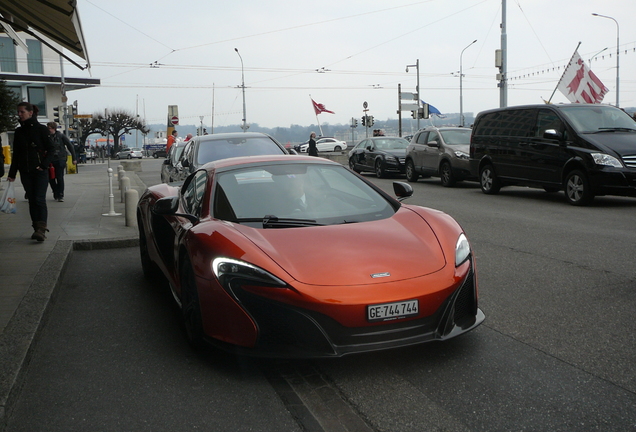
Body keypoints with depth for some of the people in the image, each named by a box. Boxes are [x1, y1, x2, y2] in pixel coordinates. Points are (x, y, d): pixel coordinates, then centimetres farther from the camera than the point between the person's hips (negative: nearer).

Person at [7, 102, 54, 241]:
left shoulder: (41, 129, -2)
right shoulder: (19, 132, 12)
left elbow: (50, 149, -2)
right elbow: (16, 154, 15)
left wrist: (43, 165, -14)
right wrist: (12, 173, 12)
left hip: (40, 171, -5)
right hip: (25, 172, 5)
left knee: (39, 199, -12)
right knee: (32, 200, 6)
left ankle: (41, 229, -18)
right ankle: (37, 228, 11)